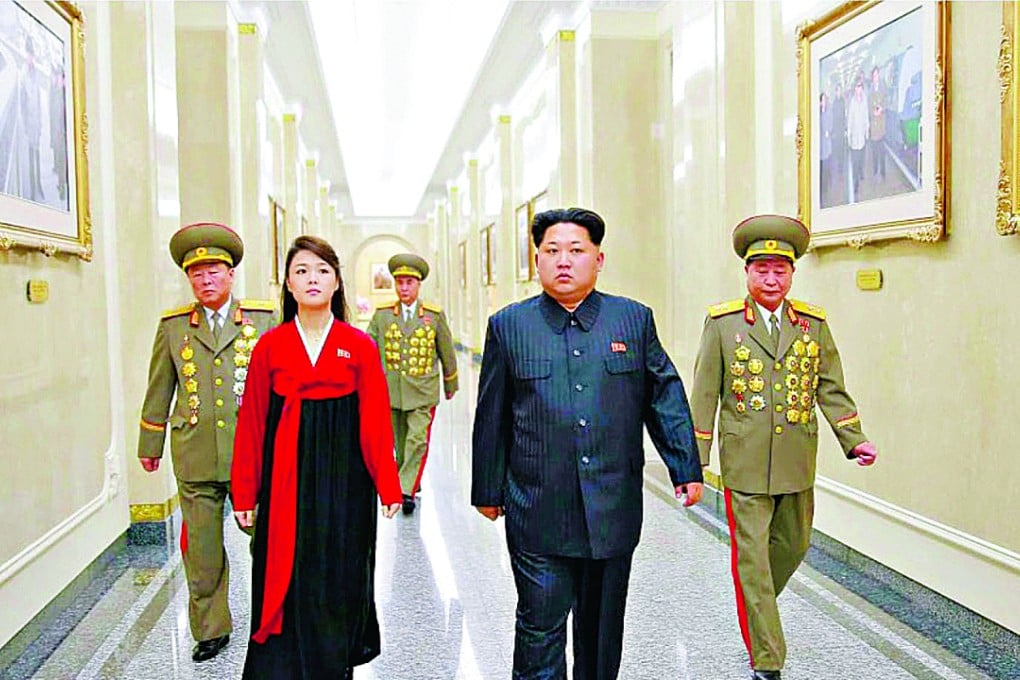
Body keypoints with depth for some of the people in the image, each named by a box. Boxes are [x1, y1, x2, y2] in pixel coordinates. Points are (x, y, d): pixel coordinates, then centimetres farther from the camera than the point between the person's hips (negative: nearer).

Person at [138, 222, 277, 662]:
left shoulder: (263, 318, 3)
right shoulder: (173, 325, 8)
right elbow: (159, 390, 15)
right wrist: (149, 446, 18)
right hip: (195, 458, 2)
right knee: (201, 549, 9)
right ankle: (210, 630, 27)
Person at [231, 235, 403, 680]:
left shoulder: (359, 346, -1)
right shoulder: (269, 347, 1)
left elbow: (375, 421, -2)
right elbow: (251, 423, 3)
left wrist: (388, 486, -4)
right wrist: (244, 494, 2)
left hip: (343, 479, 0)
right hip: (286, 479, 1)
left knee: (338, 579, 10)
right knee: (286, 581, 5)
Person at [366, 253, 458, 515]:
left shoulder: (435, 314, -1)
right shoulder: (382, 314, 2)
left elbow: (446, 352, 8)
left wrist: (450, 385, 15)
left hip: (422, 391, -2)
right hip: (390, 390, 2)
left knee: (417, 440, -11)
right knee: (400, 442, 14)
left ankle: (407, 491, -6)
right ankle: (410, 481, 32)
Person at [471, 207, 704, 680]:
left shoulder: (634, 319, 4)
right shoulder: (507, 326, 1)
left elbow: (665, 396, 7)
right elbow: (492, 417, 4)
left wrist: (686, 468, 3)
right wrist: (487, 490, 7)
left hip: (614, 510, 2)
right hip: (537, 512, -1)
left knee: (603, 625, 17)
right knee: (540, 627, 4)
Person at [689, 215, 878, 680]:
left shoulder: (813, 323, 6)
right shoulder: (722, 322, -3)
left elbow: (830, 388, 10)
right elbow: (704, 395, -3)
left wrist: (853, 440, -3)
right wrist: (694, 460, -5)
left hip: (797, 464, 4)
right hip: (745, 464, -4)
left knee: (793, 545, 19)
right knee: (751, 557, 1)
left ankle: (756, 609, 47)